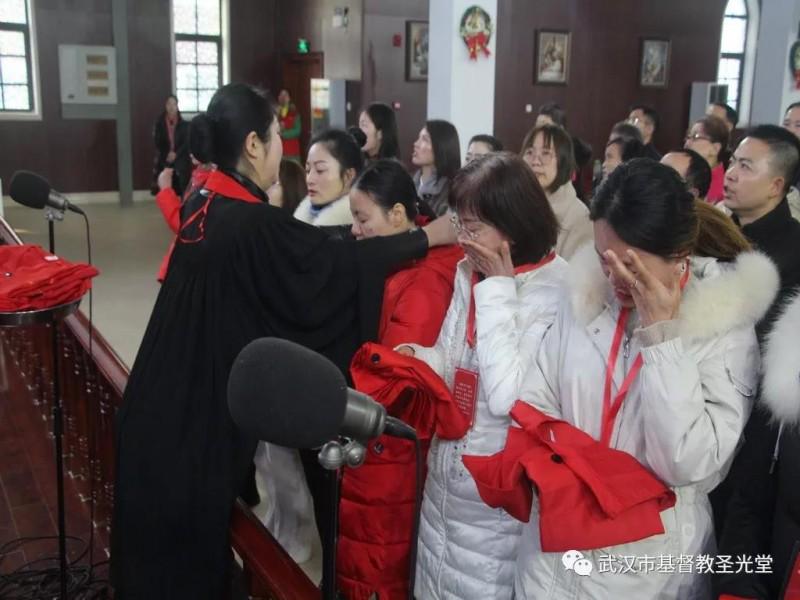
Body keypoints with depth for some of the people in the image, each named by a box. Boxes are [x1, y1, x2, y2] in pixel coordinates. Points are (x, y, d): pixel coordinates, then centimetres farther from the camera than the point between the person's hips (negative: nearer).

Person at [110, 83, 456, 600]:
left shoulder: (203, 204, 2)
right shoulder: (254, 224, -24)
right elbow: (344, 260, -18)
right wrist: (429, 236, -8)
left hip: (167, 403, 8)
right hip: (202, 413, -8)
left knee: (158, 543, 24)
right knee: (190, 554, 12)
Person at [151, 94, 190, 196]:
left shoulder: (184, 124, 6)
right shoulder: (159, 123, 5)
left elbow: (187, 142, 0)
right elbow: (157, 142, 2)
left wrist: (176, 154, -12)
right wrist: (167, 155, -10)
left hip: (181, 161, 0)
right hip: (164, 161, 0)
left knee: (182, 190, -6)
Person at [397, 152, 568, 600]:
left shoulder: (556, 293, -20)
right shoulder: (469, 274, 3)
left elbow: (508, 398, -29)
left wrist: (498, 289, -23)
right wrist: (421, 360, -9)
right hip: (447, 478, 7)